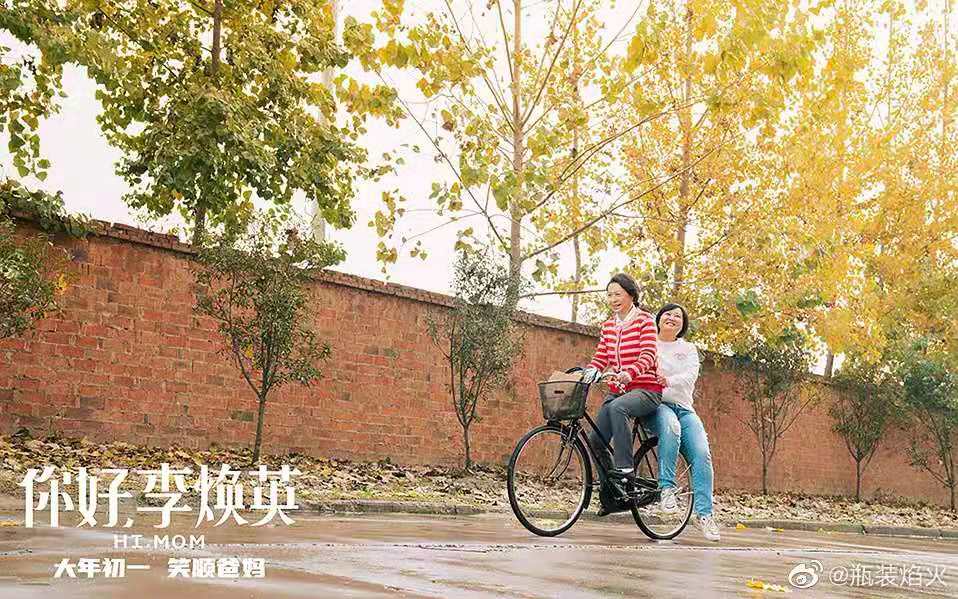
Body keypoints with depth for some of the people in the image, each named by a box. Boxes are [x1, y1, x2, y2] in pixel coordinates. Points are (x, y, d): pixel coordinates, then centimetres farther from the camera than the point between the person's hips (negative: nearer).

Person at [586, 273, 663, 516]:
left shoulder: (645, 321, -4)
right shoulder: (608, 326, 14)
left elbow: (647, 357, -18)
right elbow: (600, 360, 11)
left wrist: (628, 374, -37)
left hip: (645, 390, -6)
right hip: (617, 390, 6)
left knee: (616, 408, -37)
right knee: (596, 440, -7)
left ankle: (625, 470, -33)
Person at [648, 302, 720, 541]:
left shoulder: (688, 349, 18)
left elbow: (690, 376, -1)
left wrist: (669, 381, -23)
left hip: (684, 408, 3)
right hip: (656, 405, -3)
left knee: (702, 453, -19)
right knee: (670, 426, -38)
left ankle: (704, 513, -16)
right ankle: (667, 488, -32)